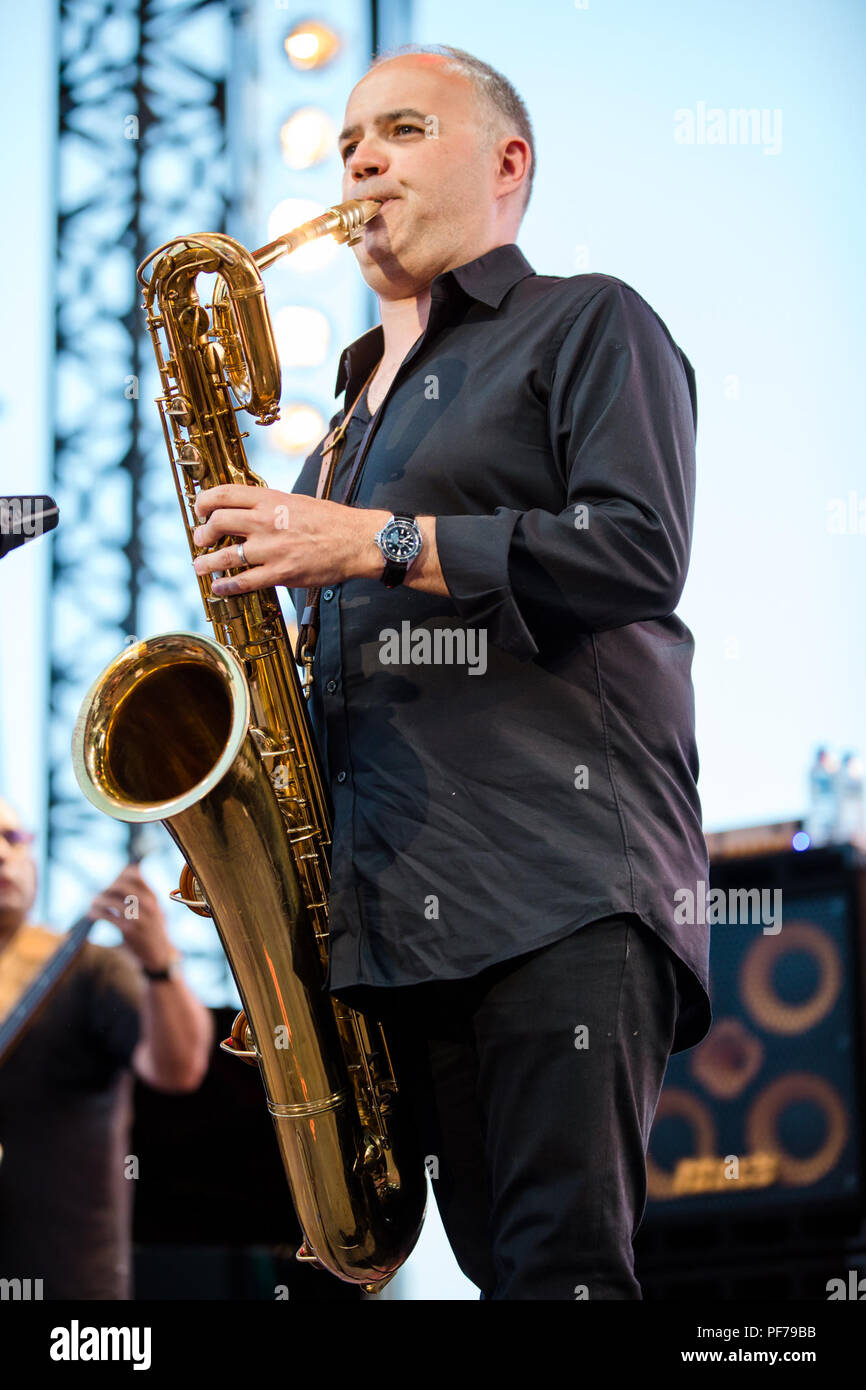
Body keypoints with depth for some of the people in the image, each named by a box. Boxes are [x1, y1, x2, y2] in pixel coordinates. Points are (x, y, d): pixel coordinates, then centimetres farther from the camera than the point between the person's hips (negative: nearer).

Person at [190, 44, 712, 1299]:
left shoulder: (588, 326, 8)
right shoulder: (362, 406, 30)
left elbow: (641, 553, -9)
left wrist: (382, 544, -11)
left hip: (565, 877, -7)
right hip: (400, 902, 7)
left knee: (564, 1262, -18)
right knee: (496, 1260, 2)